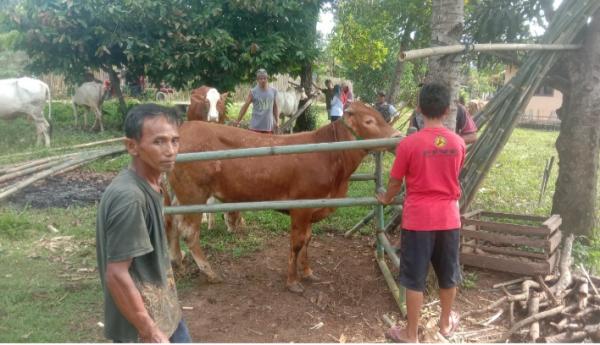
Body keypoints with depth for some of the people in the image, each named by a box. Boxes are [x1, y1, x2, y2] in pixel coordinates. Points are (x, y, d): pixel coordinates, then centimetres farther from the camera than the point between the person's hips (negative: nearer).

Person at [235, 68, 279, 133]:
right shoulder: (253, 92, -5)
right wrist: (238, 121, -8)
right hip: (255, 127, -3)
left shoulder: (273, 91, 4)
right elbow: (245, 107, -5)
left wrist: (277, 122, 10)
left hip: (268, 127, 3)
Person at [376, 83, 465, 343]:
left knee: (415, 278, 6)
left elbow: (395, 182, -3)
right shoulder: (458, 143, -2)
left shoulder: (409, 143, -14)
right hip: (449, 218, 4)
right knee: (448, 274, 20)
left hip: (418, 219, -4)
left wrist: (386, 199, 18)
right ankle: (446, 322, 39)